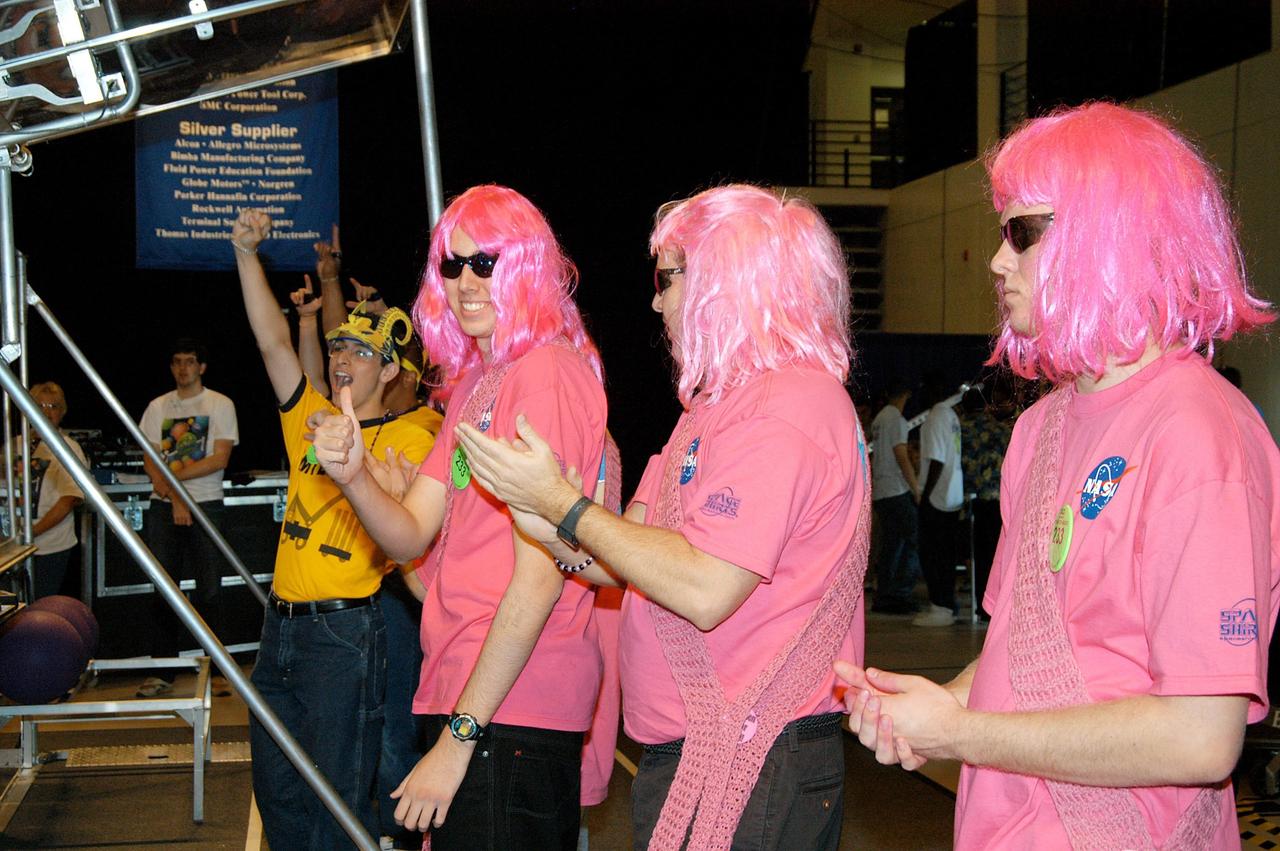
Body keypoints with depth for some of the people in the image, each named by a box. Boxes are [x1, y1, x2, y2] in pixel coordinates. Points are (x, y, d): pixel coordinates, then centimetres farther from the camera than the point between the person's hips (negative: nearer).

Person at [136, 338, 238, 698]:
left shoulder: (220, 404, 3)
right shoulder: (158, 407, 11)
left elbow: (220, 458, -6)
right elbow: (149, 460, 5)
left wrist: (173, 477, -11)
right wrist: (173, 496, -10)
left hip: (207, 505, -2)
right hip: (163, 506, 3)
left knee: (209, 591, -1)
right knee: (163, 590, 2)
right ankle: (163, 671, 8)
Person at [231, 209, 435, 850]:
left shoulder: (408, 439, -6)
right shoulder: (309, 419, 11)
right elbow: (273, 341, 3)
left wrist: (356, 465, -33)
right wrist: (246, 252, -3)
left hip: (345, 631, -6)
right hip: (281, 623, 7)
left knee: (337, 799, 0)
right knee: (276, 790, 16)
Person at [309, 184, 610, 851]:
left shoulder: (548, 371, -13)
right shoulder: (472, 380, 15)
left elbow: (539, 576, -18)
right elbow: (411, 535, 10)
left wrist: (459, 735, -17)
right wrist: (352, 477, -11)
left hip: (510, 706, -9)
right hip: (461, 696, 9)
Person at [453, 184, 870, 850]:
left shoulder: (787, 403, -18)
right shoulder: (724, 401, 15)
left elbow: (704, 590, -26)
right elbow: (623, 565, 12)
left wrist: (562, 505, -17)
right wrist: (527, 506, -1)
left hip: (751, 770, -10)